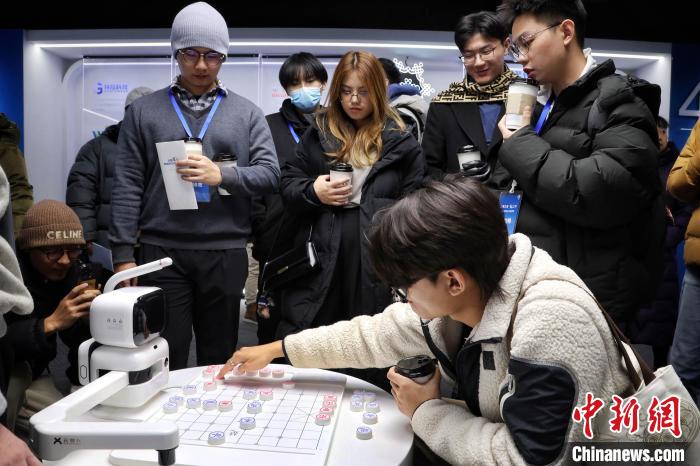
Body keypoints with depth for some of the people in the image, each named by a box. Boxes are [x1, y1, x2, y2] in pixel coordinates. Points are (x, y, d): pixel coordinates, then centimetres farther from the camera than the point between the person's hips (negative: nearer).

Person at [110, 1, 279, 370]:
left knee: (219, 361, 12)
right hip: (161, 252, 0)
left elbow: (269, 174, 2)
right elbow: (127, 186, 4)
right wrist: (123, 253, -2)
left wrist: (221, 175, -15)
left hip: (225, 253, 1)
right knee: (165, 361, 6)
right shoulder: (143, 111, 8)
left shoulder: (247, 113, 9)